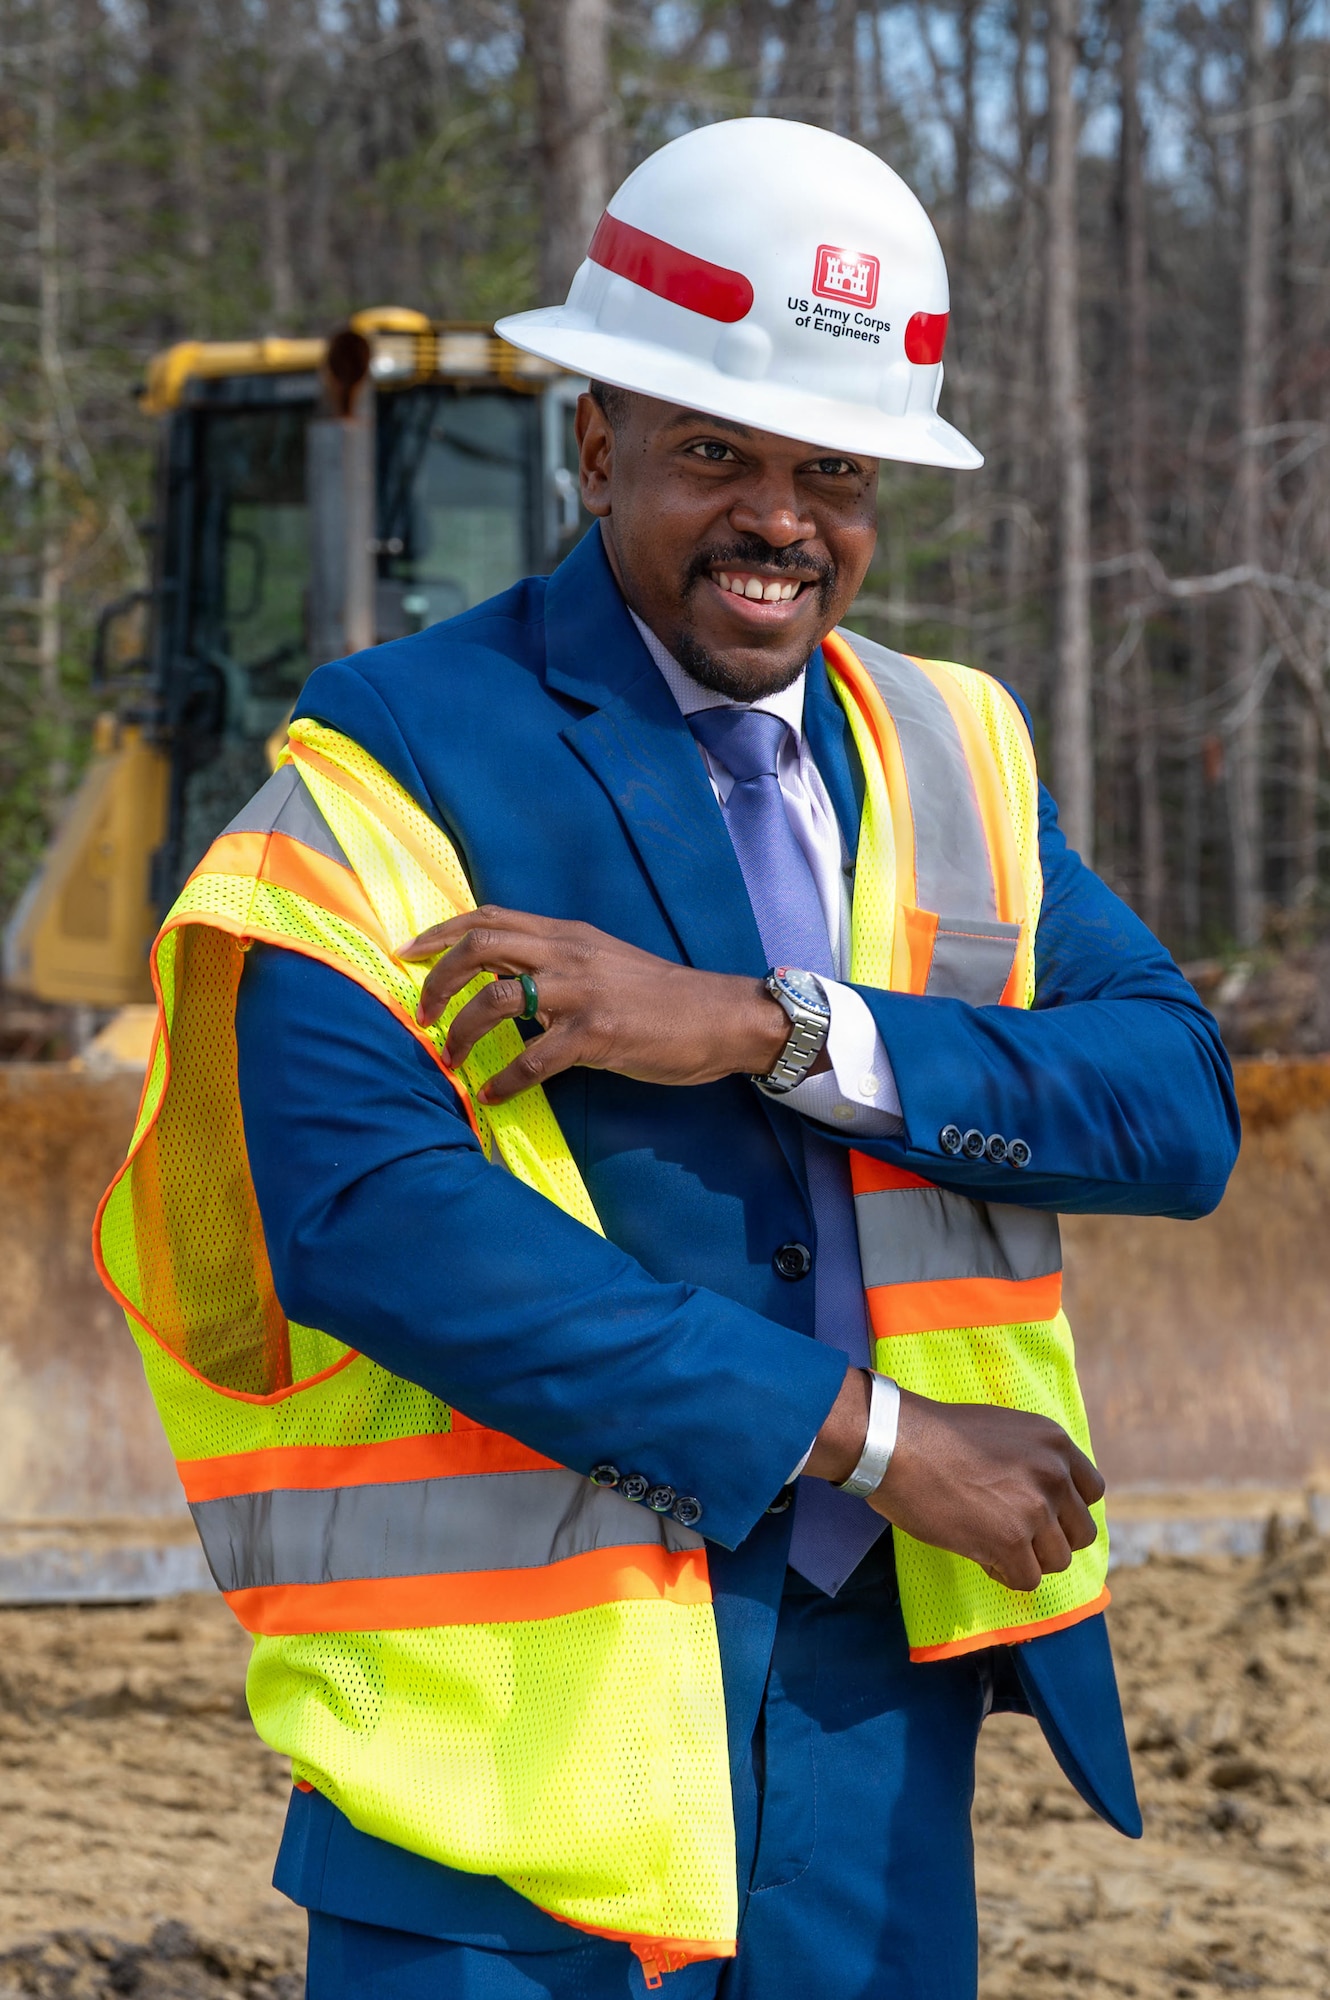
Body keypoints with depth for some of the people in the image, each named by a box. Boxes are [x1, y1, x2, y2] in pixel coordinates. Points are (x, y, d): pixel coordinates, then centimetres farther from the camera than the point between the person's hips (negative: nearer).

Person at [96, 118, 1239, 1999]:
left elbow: (1182, 1103, -1)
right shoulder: (394, 764, -5)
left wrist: (775, 1030, -16)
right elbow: (363, 1215, -17)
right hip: (526, 1698, -5)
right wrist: (857, 1432, -17)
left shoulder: (953, 760, 13)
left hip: (882, 1683, 5)